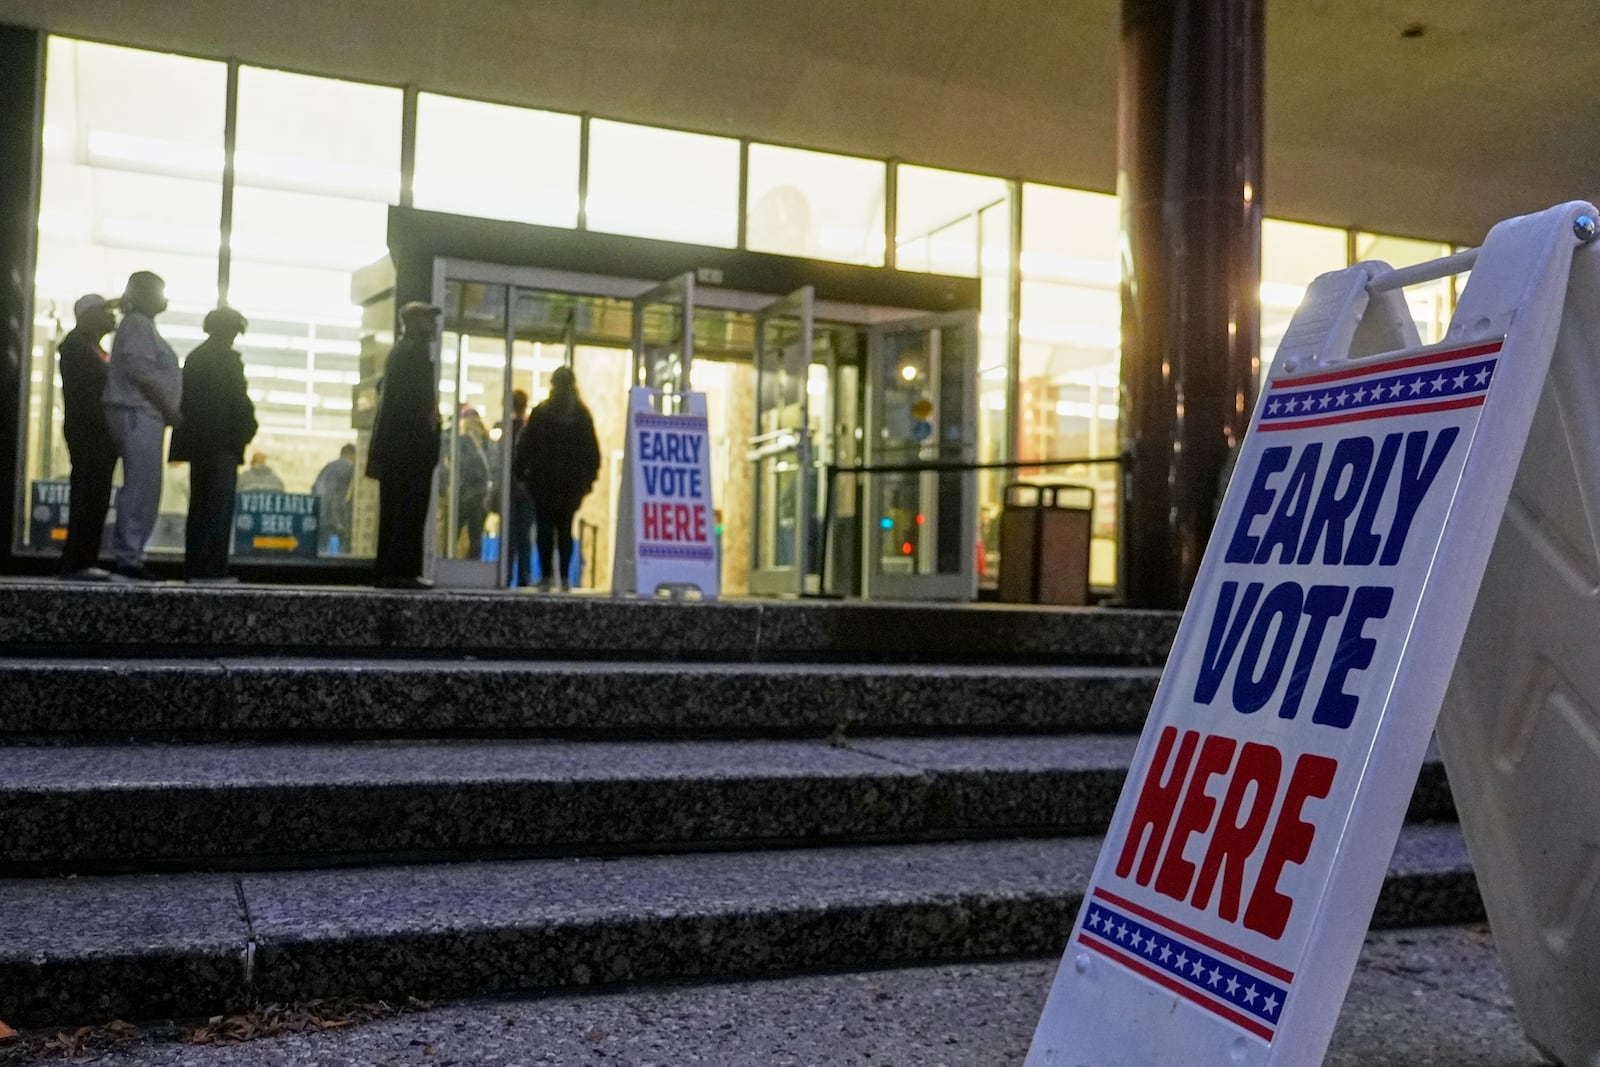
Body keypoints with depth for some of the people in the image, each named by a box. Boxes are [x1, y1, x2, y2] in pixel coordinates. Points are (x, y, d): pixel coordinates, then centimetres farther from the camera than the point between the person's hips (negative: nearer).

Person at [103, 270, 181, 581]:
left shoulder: (142, 326, 22)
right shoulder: (137, 325, -8)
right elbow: (142, 371, -18)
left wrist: (170, 410, 12)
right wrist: (172, 409, -13)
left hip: (144, 416, 10)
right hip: (138, 414, -10)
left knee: (142, 488, 9)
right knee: (141, 488, -11)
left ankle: (128, 554, 10)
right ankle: (128, 557, -10)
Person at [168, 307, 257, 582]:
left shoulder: (194, 357, 15)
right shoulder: (227, 358, -7)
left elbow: (184, 399, 15)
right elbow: (238, 402, -13)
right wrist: (247, 428, 0)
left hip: (196, 442, 8)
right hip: (222, 443, -8)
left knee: (200, 506, 10)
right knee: (219, 507, -7)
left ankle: (194, 568, 10)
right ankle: (212, 568, -10)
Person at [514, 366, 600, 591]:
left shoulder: (540, 413, -2)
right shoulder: (583, 415, 5)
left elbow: (525, 447, -2)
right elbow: (593, 450, 7)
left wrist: (521, 472, 5)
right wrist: (589, 477, 12)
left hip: (543, 480, -2)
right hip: (572, 482, 2)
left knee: (545, 527, 0)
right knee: (565, 528, 8)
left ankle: (546, 574, -6)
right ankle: (564, 577, 3)